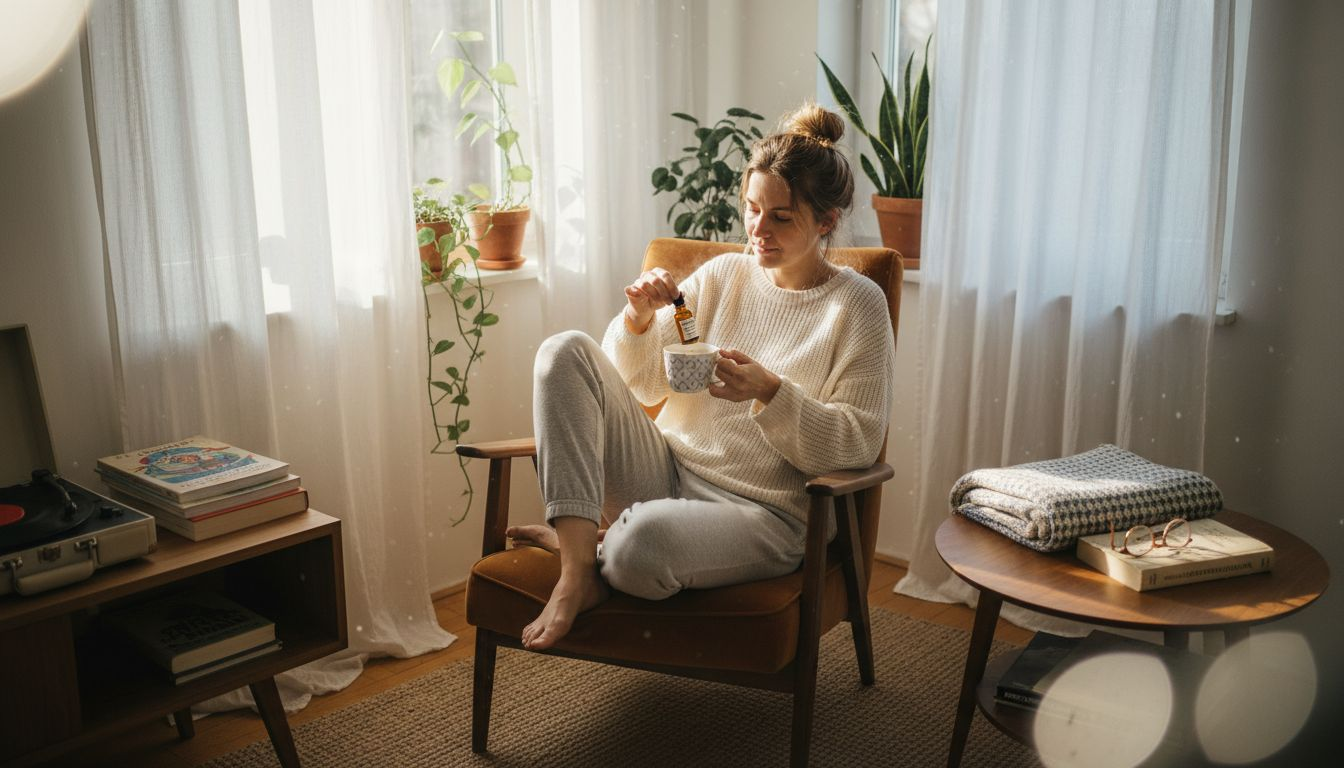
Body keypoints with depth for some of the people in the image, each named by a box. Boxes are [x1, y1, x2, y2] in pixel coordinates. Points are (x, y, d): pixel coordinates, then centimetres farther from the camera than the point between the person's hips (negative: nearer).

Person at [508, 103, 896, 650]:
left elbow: (857, 445, -9)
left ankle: (585, 549, 2)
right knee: (566, 351, -14)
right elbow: (643, 384, 12)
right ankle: (577, 564, -20)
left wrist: (770, 392, -23)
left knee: (640, 542, -39)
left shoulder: (858, 305, -3)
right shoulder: (721, 276, 9)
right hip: (666, 473, 6)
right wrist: (639, 319, -9)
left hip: (762, 511, -5)